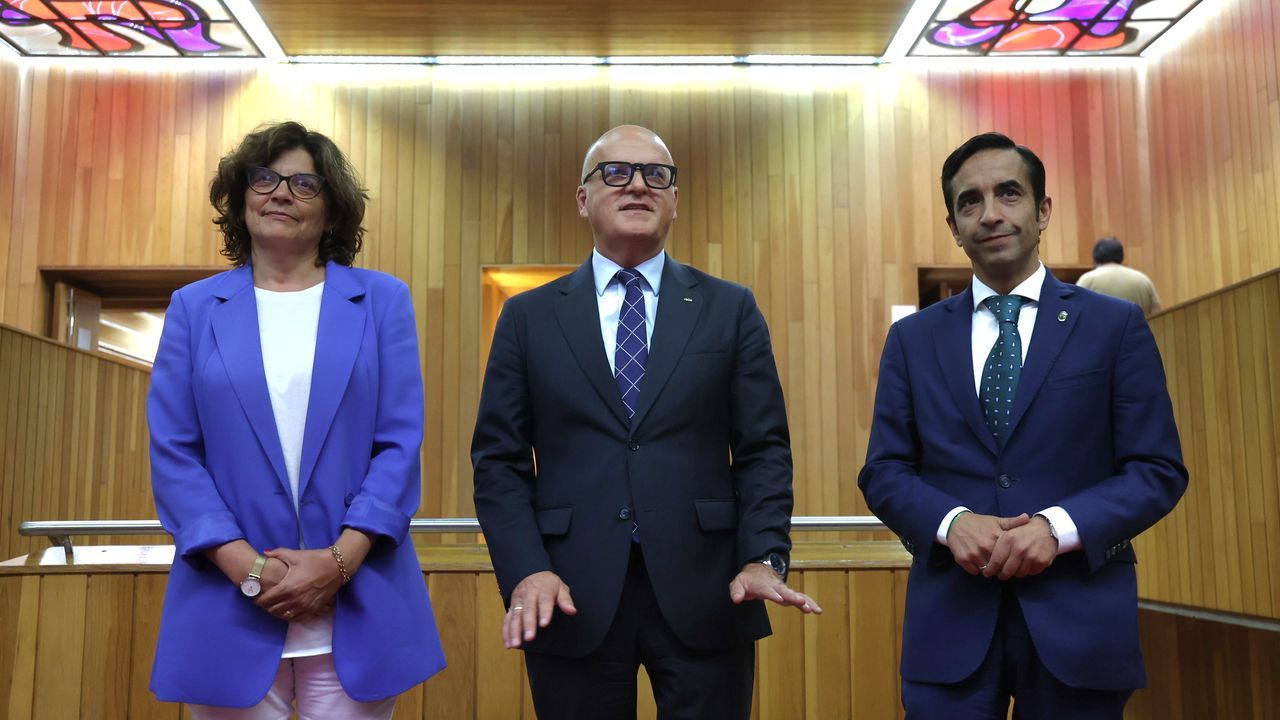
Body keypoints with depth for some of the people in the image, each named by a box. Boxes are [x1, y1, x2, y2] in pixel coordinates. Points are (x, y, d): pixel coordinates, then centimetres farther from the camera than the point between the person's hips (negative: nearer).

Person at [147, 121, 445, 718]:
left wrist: (339, 560, -12)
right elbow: (173, 453, 2)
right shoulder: (194, 308, 8)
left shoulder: (382, 301, 5)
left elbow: (401, 445, -1)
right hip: (229, 612, 1)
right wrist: (248, 566, -11)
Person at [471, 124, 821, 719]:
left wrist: (765, 558, -10)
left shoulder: (730, 309, 7)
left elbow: (763, 449, 4)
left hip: (704, 595, 0)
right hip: (572, 599, 0)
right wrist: (525, 571, -9)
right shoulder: (529, 316, 7)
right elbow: (498, 459, 4)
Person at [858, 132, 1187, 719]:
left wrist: (1059, 527, -16)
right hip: (949, 620, 1)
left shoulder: (1117, 326, 3)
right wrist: (953, 522, -14)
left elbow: (1159, 470, 0)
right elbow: (883, 472, 5)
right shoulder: (912, 338, 7)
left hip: (1080, 619, -1)